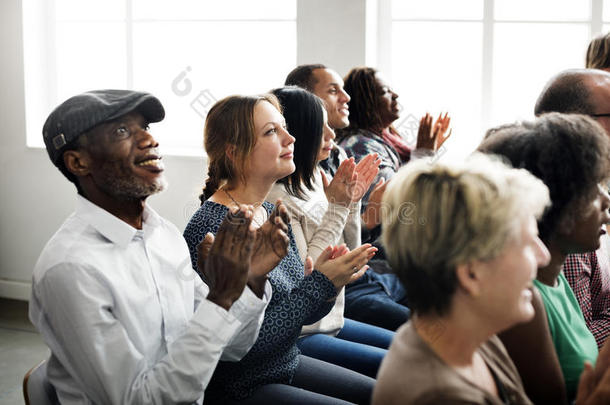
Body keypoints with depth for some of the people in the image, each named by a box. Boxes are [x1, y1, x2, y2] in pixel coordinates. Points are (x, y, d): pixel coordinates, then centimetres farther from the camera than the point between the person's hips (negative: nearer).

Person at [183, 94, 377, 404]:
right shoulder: (209, 229, -22)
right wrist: (319, 284, -22)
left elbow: (302, 313, 9)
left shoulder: (273, 215, 3)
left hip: (289, 364, 8)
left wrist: (324, 282, -12)